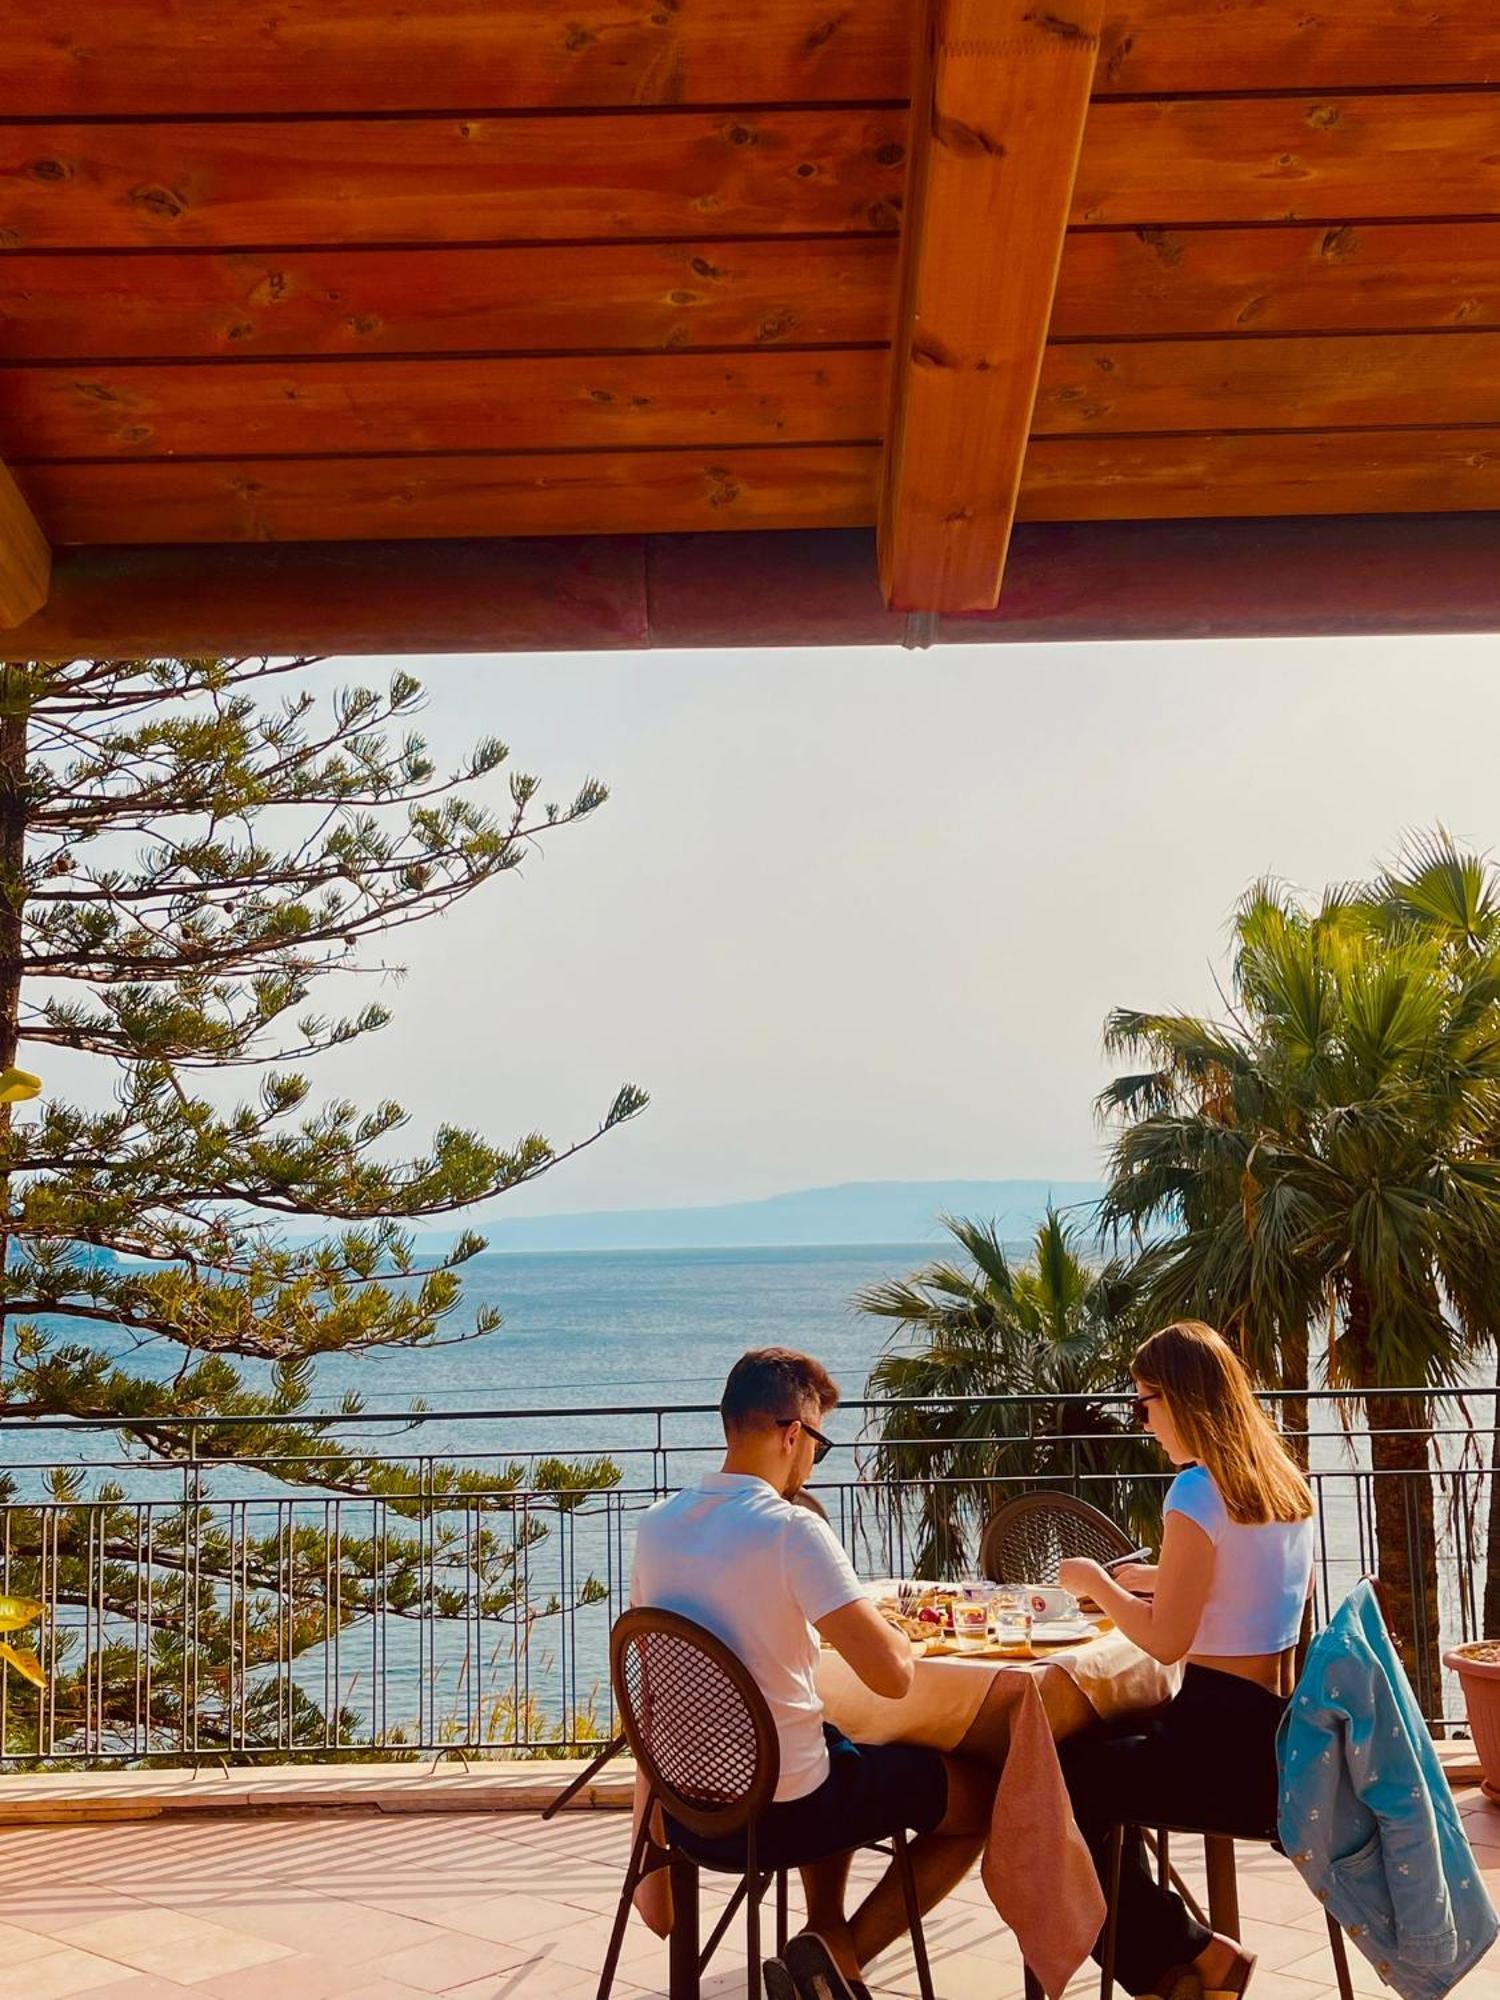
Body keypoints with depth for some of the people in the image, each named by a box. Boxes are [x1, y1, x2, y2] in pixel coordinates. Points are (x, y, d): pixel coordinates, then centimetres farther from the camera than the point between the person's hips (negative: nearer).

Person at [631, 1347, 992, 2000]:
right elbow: (892, 1675, -21)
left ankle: (828, 1934, 24)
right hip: (778, 1815, -7)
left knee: (840, 1747, 35)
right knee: (980, 1796, 13)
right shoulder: (793, 1529, -22)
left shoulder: (654, 1525, -2)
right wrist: (891, 1631, -1)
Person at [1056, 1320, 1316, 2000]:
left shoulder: (1197, 1491, -19)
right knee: (1100, 1755, 24)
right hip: (1279, 1731, 9)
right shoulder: (1284, 1483, 7)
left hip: (1228, 1746, -9)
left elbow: (1166, 1640, -18)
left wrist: (1094, 1582, -3)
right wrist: (1163, 1578, 17)